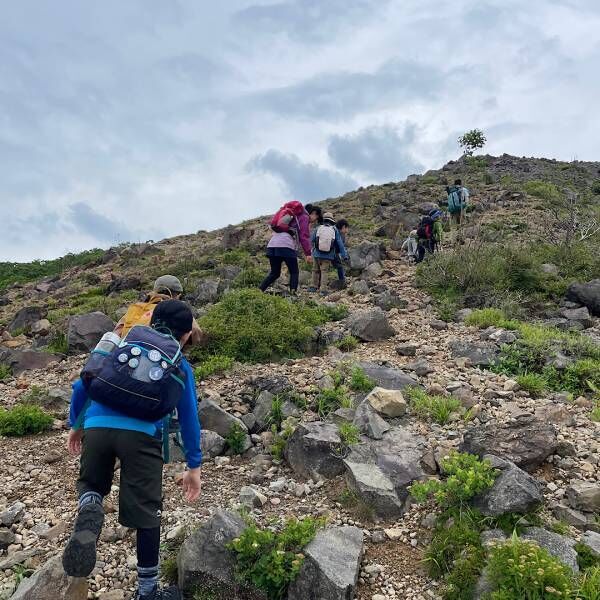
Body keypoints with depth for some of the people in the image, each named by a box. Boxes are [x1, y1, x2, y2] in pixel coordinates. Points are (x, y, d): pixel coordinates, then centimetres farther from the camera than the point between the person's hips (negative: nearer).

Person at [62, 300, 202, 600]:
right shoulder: (180, 367, 19)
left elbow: (81, 386, 26)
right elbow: (189, 418, 19)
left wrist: (76, 425, 40)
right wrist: (194, 466, 26)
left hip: (97, 426, 3)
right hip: (141, 434, -2)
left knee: (90, 484, 28)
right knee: (147, 514, 11)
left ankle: (89, 508, -6)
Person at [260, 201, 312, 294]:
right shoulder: (303, 217, 12)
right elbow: (304, 236, 2)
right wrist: (308, 253, -1)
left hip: (272, 245, 6)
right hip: (287, 246, -6)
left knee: (274, 273, 16)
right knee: (294, 272, 7)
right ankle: (293, 294, -9)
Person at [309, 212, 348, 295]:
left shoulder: (317, 229, -1)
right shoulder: (334, 230, 0)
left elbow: (311, 240, 7)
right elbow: (340, 244, 0)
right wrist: (344, 255, 3)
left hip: (317, 254, 1)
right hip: (328, 256, -1)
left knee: (316, 270, 16)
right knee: (325, 272, 4)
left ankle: (314, 287, 25)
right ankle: (323, 290, -2)